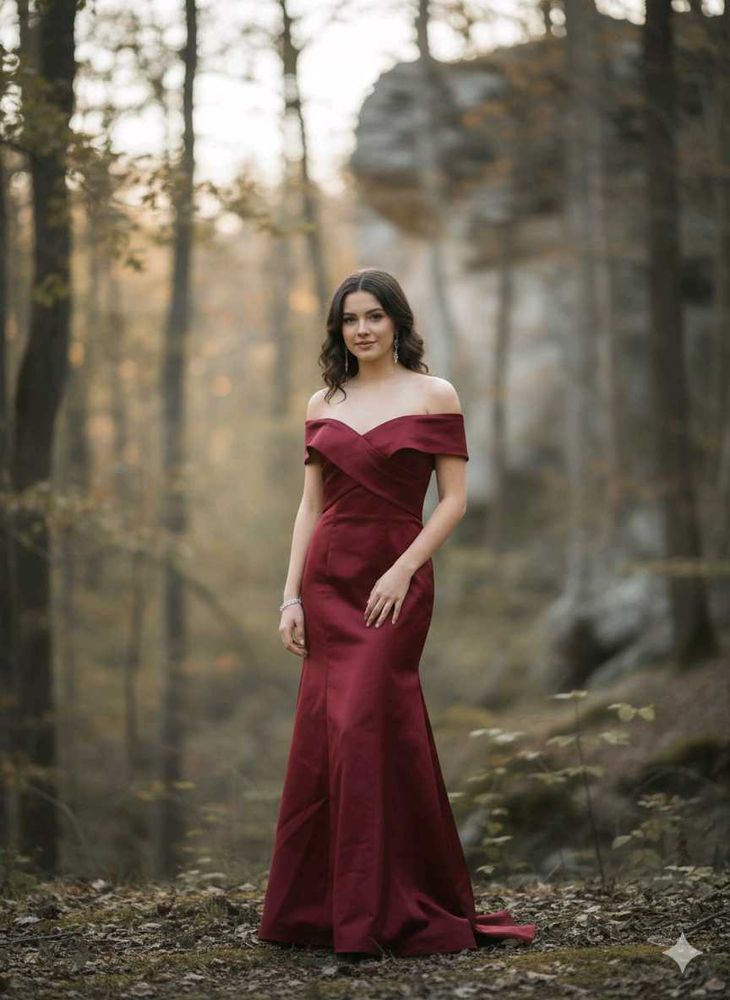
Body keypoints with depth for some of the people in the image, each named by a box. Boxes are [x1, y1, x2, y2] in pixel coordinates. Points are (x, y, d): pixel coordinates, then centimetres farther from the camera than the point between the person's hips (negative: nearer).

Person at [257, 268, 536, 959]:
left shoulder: (433, 396, -1)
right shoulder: (322, 406, 11)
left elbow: (455, 498, -4)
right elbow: (311, 505, 11)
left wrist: (402, 570, -15)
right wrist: (291, 597, 3)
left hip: (397, 577, -4)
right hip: (328, 578, 4)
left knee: (365, 728, -11)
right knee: (322, 736, 2)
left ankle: (378, 913, -3)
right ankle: (314, 907, 12)